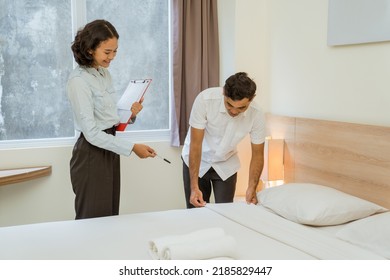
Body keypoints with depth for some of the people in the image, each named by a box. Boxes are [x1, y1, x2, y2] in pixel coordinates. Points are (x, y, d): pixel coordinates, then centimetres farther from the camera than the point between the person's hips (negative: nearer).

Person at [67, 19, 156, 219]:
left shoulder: (105, 74, 9)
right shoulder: (78, 80, -17)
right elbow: (91, 133, -21)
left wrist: (130, 115, -4)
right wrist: (132, 148, -23)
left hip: (109, 152, 8)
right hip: (91, 155, -8)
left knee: (110, 217, 13)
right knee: (93, 220, 2)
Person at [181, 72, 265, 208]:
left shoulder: (256, 115, -22)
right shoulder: (205, 99, -30)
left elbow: (257, 155, -11)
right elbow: (195, 144, -25)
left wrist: (252, 188, -24)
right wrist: (194, 187, -28)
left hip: (226, 165, 2)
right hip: (196, 161, -1)